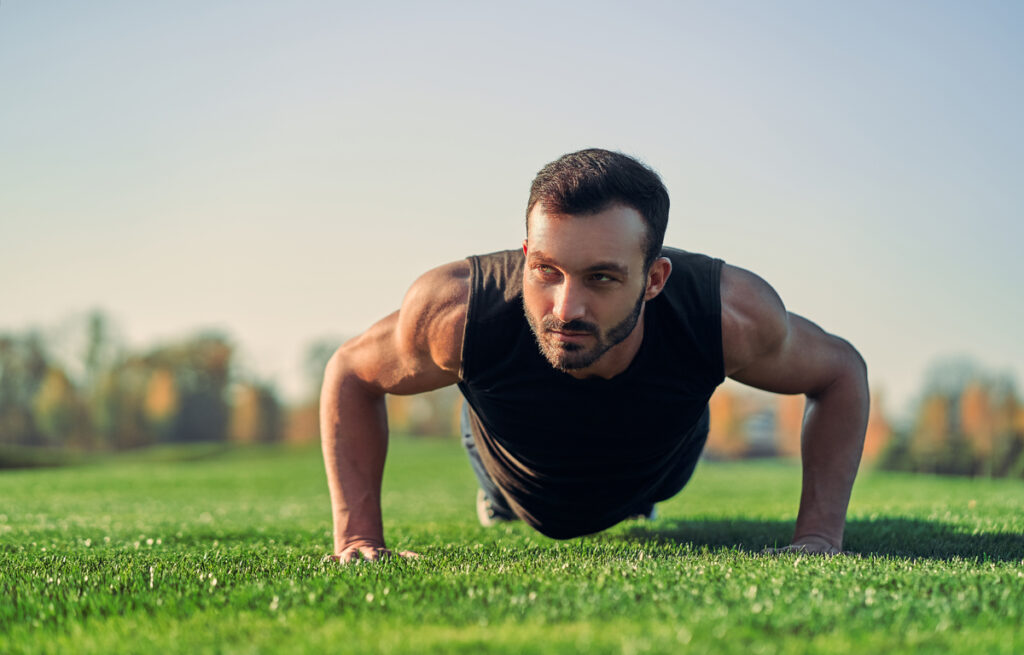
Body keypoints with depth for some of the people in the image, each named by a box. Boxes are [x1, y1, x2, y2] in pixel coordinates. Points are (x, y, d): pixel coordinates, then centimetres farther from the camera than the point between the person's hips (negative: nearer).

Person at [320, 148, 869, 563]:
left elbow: (841, 370, -23)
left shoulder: (730, 314, -45)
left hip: (658, 474, 2)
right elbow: (350, 374, -24)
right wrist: (357, 535, -31)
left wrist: (818, 537, -30)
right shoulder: (457, 311, -46)